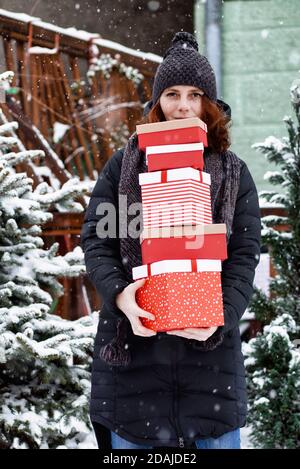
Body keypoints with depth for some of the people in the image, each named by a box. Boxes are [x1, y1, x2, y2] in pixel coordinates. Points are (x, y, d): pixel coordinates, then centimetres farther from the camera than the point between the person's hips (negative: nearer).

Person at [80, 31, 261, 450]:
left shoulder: (233, 173, 11)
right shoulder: (124, 165, 10)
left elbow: (245, 255, 3)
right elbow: (95, 239, 3)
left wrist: (222, 317, -14)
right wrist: (119, 294, -17)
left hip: (209, 348, 0)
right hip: (133, 343, 0)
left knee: (217, 437, 3)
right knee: (133, 440, 4)